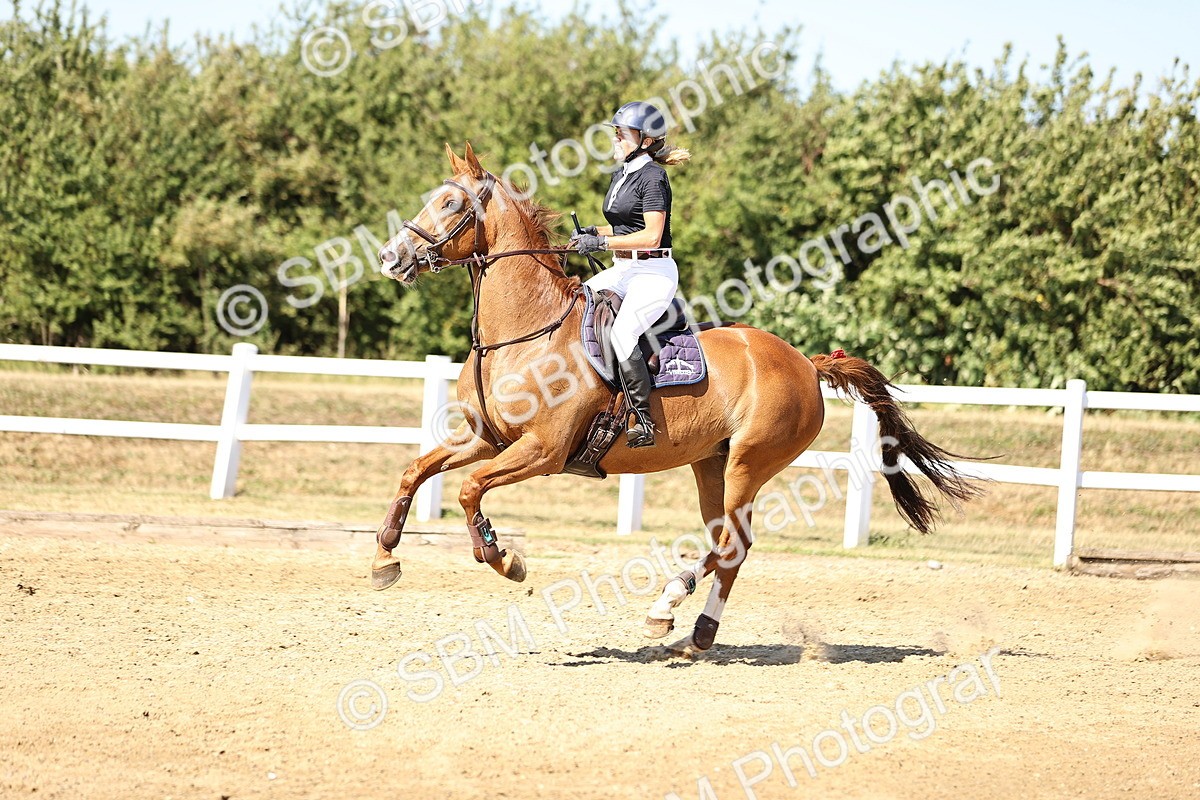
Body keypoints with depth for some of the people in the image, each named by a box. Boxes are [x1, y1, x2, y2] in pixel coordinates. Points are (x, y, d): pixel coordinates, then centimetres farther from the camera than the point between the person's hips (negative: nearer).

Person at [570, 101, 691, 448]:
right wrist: (594, 231, 6)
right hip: (623, 269, 10)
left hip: (654, 272, -10)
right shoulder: (620, 175, 15)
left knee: (621, 334, -27)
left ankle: (644, 423, -25)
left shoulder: (652, 177, -13)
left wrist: (601, 242, -21)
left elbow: (651, 236, -19)